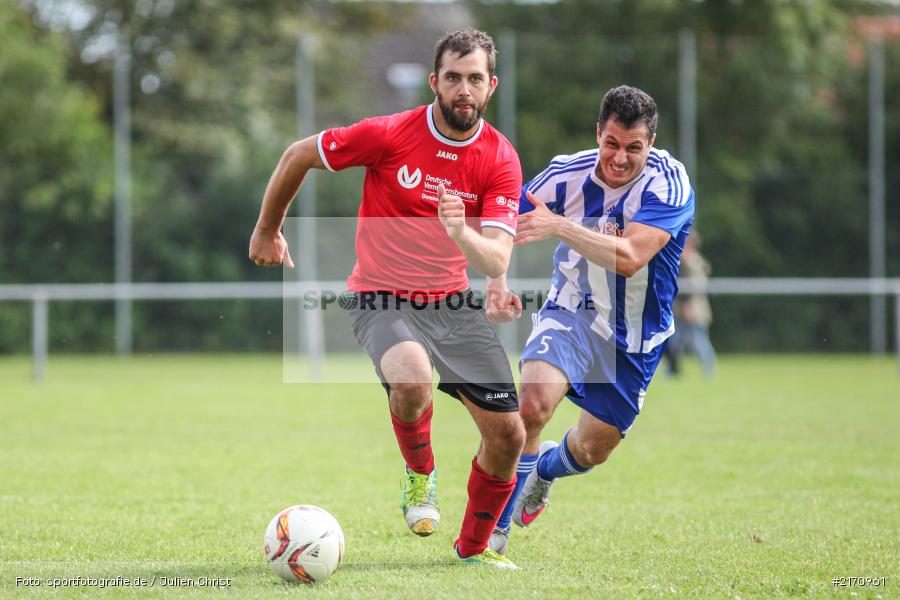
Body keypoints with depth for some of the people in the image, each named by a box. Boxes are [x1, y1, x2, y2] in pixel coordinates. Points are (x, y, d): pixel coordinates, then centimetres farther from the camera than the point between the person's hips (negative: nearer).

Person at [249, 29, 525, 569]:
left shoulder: (501, 159, -9)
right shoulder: (389, 134, -15)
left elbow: (497, 263, -18)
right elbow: (298, 156, -1)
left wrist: (460, 233, -39)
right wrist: (267, 231, 9)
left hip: (454, 303, 4)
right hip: (384, 300, -3)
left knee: (507, 434, -2)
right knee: (411, 380, -36)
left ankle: (474, 547, 24)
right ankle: (420, 472, -3)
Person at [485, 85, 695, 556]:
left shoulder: (668, 183, -23)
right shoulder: (567, 174, -15)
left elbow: (629, 258, -36)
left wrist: (559, 227, -45)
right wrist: (497, 286, -23)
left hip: (634, 338, 0)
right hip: (570, 314, 0)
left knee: (592, 450, 12)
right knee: (532, 403, -27)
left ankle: (543, 468, 51)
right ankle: (494, 530, -13)